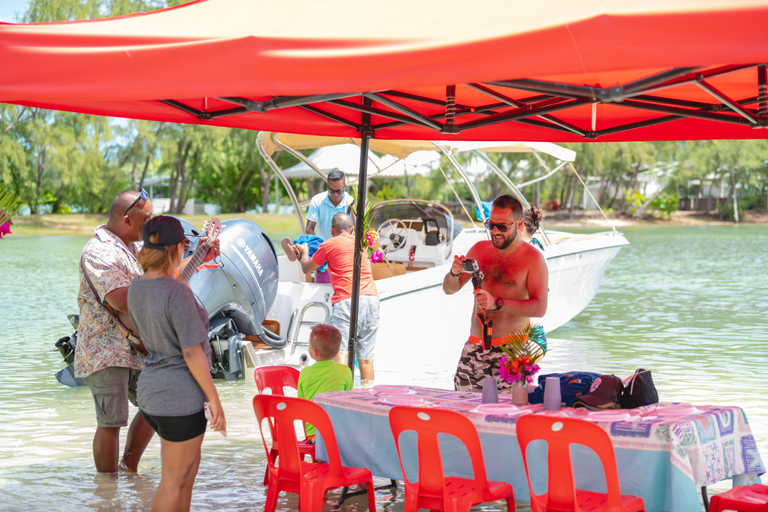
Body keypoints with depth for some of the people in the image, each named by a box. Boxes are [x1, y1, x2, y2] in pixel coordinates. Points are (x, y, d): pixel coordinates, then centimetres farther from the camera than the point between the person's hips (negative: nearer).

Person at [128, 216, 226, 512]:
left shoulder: (136, 288, 2)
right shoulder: (177, 292, -22)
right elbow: (192, 353, -21)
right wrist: (214, 399, -12)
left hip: (150, 392, 9)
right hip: (180, 398, -9)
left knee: (190, 464, 24)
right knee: (174, 481, 5)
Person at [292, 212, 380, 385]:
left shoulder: (329, 244, 8)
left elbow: (306, 269, 19)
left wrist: (304, 251, 40)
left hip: (347, 299, -5)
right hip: (371, 298, 5)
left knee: (340, 349, -15)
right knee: (366, 356, 7)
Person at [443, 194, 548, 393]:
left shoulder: (533, 258, -2)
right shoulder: (480, 249, 12)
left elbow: (540, 307, -12)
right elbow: (449, 289, 15)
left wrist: (497, 303, -22)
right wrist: (455, 273, -9)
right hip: (474, 345, 5)